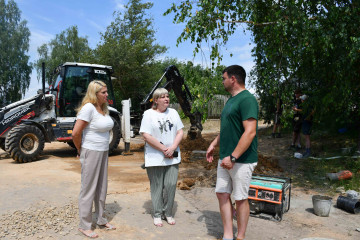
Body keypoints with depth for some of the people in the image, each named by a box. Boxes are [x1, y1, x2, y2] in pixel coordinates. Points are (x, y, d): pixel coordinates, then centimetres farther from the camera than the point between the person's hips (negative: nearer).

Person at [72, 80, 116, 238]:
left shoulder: (104, 108, 8)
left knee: (102, 188, 17)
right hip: (91, 153, -8)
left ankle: (101, 220, 33)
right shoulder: (88, 108, -18)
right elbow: (76, 133, -21)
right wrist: (80, 150, -6)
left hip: (103, 151, 8)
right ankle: (84, 226, 20)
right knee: (88, 189, 4)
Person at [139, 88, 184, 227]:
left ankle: (168, 213, 21)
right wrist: (164, 149, -13)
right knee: (157, 186, 5)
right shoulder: (149, 114, -3)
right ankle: (157, 215, 21)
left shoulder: (173, 113, 11)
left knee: (171, 185, 2)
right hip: (155, 158, -3)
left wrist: (172, 148, -8)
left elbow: (180, 133, 8)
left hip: (173, 157, 4)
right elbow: (146, 136, -11)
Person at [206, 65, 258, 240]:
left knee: (240, 198, 5)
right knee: (222, 194, 11)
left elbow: (250, 132, -23)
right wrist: (214, 144, 17)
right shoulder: (231, 100, 14)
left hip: (241, 160, -9)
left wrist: (233, 157, -25)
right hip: (225, 158, 9)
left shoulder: (247, 99, -16)